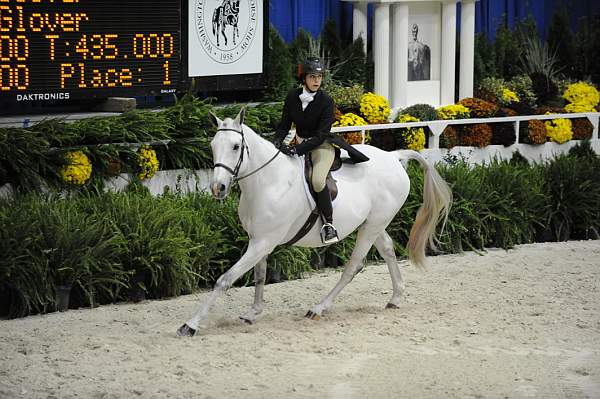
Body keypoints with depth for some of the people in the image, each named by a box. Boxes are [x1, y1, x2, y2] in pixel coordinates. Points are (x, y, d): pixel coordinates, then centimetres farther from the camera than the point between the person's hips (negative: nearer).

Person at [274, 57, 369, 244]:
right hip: (301, 143, 6)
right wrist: (277, 141, -16)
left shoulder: (326, 101, -15)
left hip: (322, 145, -6)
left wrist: (298, 150, -29)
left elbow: (321, 135, -20)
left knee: (317, 180, -31)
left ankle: (328, 223, -18)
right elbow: (285, 124, 5)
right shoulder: (292, 97, -1)